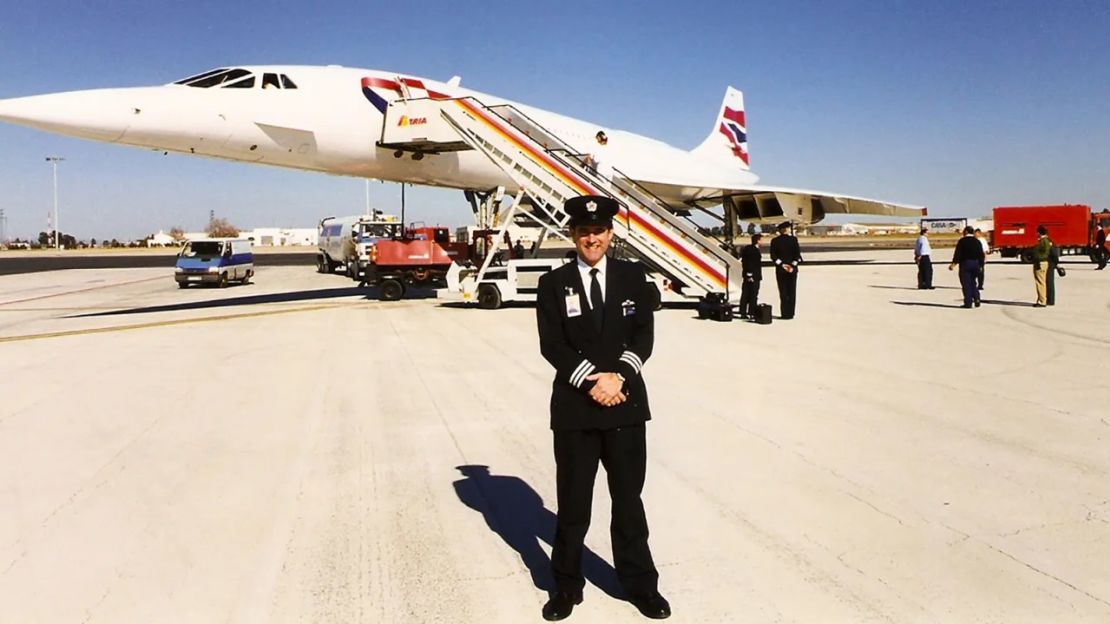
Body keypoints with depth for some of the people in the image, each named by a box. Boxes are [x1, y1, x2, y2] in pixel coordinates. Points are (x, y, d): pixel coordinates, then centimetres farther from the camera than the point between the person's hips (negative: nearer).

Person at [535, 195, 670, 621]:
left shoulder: (633, 277, 5)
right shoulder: (553, 284, 1)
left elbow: (644, 335, -1)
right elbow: (552, 345, -6)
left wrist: (618, 377, -15)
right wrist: (592, 380, -17)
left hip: (626, 402, 1)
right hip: (574, 405, -1)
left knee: (628, 497, 12)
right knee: (572, 502, 10)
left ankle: (640, 583, 27)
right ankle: (567, 586, 25)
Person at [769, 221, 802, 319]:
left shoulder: (774, 241, -1)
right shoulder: (793, 239, -4)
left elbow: (773, 256, -6)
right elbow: (797, 254, -9)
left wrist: (781, 265, -6)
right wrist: (793, 265, -8)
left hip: (780, 270, 1)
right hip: (792, 269, -1)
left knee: (783, 292, 4)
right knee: (791, 292, 6)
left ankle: (785, 314, 2)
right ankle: (790, 313, 5)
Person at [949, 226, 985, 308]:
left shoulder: (962, 241, -7)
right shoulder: (977, 242, 8)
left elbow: (957, 253, -13)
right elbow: (981, 254, 9)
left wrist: (954, 263, -12)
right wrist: (980, 265, 16)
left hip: (965, 264, -5)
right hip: (976, 263, 5)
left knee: (966, 283, -1)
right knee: (972, 282, 18)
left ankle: (968, 302, -2)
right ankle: (976, 298, 3)